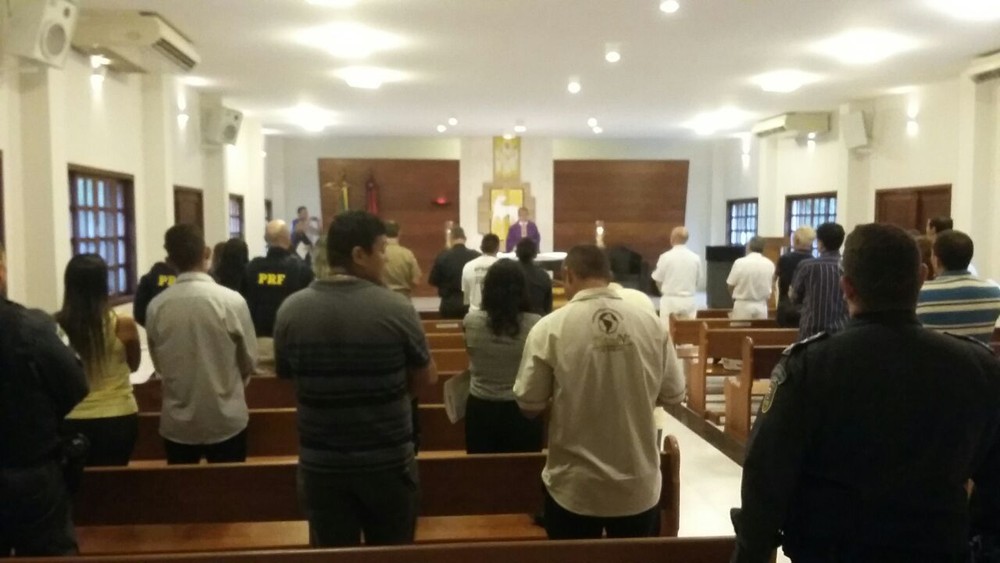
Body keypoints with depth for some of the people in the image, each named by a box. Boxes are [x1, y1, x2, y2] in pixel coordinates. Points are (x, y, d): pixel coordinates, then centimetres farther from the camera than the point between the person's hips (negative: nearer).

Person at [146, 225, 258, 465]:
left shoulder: (156, 306, -8)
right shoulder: (232, 300, -15)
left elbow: (159, 364, 5)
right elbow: (249, 361, -4)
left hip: (177, 423, 2)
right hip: (227, 420, -2)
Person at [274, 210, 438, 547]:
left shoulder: (291, 310, -7)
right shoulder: (396, 308, -14)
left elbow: (288, 377, 7)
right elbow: (427, 378, -3)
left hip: (320, 464, 2)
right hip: (388, 462, -2)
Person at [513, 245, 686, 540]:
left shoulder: (550, 327, -14)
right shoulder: (651, 324, -7)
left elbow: (529, 403, -8)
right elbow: (673, 394, 2)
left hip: (575, 488, -2)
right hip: (639, 485, 2)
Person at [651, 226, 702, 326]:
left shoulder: (666, 257, -9)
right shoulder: (695, 258, -1)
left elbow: (658, 280, -1)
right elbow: (698, 281, 8)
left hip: (670, 301, -3)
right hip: (689, 301, 3)